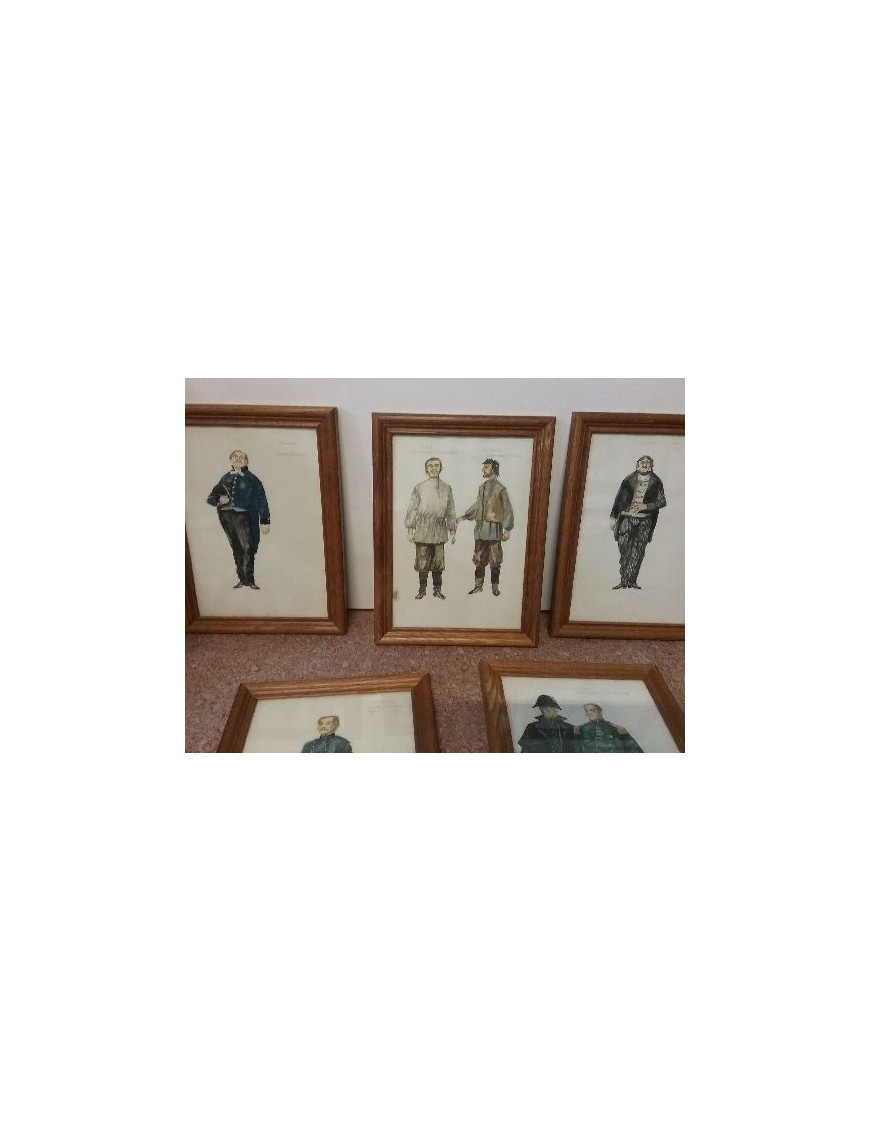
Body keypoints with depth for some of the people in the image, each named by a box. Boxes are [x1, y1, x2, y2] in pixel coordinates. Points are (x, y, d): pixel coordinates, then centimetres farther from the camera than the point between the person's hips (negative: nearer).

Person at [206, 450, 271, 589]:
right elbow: (210, 498, 17)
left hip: (243, 516, -4)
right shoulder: (225, 478, 15)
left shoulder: (251, 479, 4)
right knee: (236, 547, 7)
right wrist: (219, 499, -7)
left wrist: (264, 521, -3)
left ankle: (249, 579, -6)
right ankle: (242, 579, 12)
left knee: (247, 547, -11)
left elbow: (261, 501, 3)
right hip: (226, 516, 4)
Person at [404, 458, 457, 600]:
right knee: (422, 560, 0)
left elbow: (451, 511, 12)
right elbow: (412, 509, 4)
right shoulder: (419, 488, 4)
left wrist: (452, 530, 9)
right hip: (422, 529, -1)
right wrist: (410, 529, -1)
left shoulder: (447, 488, 9)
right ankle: (422, 589, 12)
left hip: (439, 530, 1)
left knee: (438, 560, 2)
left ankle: (437, 589, 14)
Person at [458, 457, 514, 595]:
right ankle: (478, 585, 18)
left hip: (494, 528, -5)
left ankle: (495, 586, 13)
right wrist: (463, 517, 23)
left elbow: (508, 510, -6)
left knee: (495, 559, 2)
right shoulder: (481, 487, 12)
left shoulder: (500, 488, -6)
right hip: (480, 527, 5)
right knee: (479, 558, 8)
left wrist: (507, 529, -11)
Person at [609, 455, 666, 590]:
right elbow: (618, 499, 7)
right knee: (624, 549, -4)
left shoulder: (655, 482, 4)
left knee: (638, 551, 0)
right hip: (627, 518, 0)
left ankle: (631, 581, 6)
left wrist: (646, 506, -10)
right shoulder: (628, 480, 4)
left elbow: (662, 502, 4)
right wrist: (613, 517, 5)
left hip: (645, 521, 0)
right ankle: (624, 581, 3)